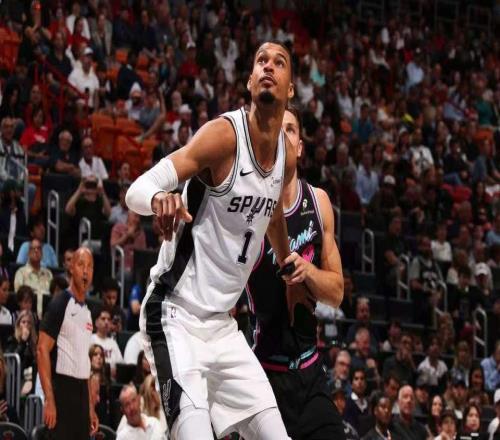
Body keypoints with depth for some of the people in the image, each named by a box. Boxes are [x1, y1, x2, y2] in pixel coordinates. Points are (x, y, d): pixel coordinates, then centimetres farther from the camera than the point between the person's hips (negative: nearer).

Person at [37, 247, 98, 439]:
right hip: (63, 388, -8)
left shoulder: (87, 311, 17)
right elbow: (42, 351, -13)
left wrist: (91, 407, 19)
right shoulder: (59, 305, -7)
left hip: (82, 390, 8)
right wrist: (49, 400, -20)